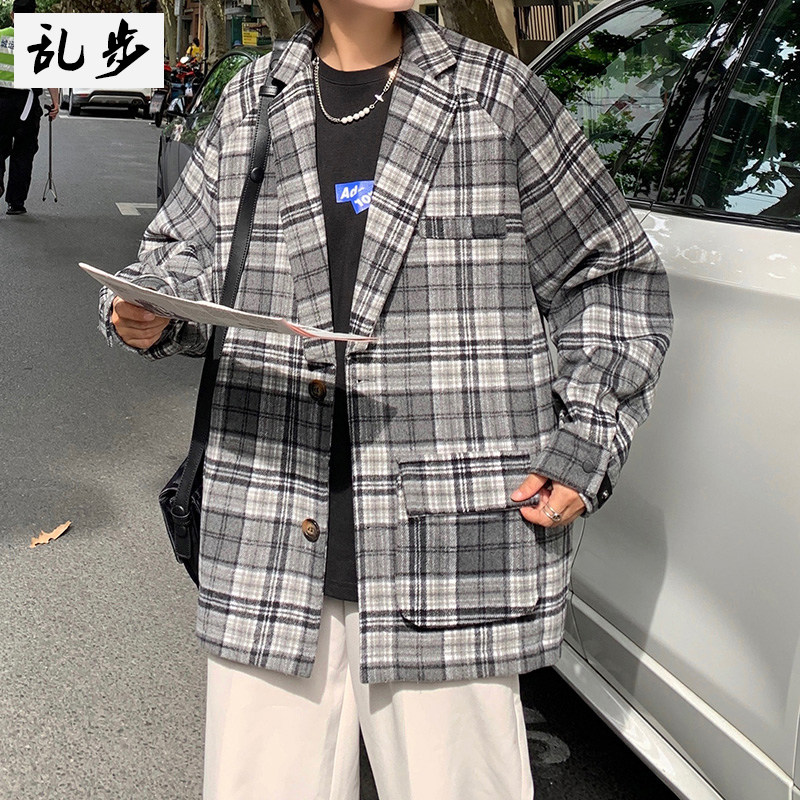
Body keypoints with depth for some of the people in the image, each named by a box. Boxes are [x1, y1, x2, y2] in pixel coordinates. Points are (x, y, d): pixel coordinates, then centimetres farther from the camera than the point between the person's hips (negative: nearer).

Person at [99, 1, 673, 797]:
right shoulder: (249, 102, 13)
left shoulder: (496, 94, 5)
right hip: (270, 553, 3)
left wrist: (586, 443, -2)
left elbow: (614, 280, 9)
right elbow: (185, 255, 22)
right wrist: (145, 311, -2)